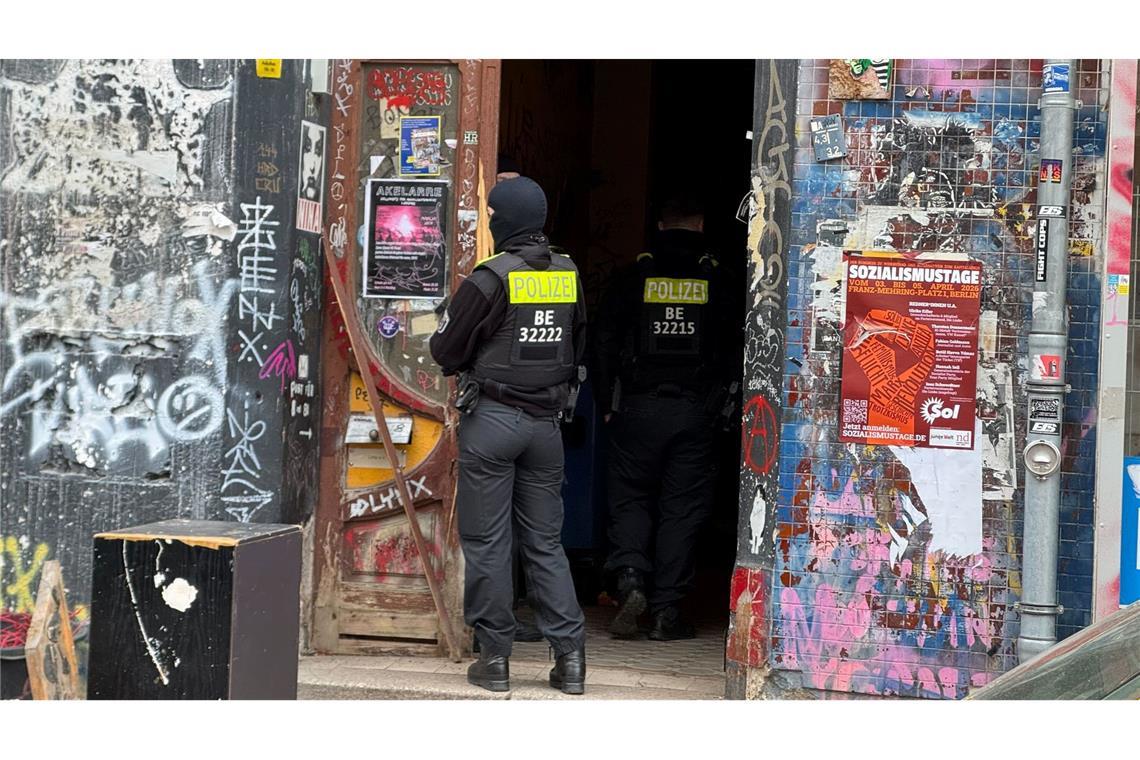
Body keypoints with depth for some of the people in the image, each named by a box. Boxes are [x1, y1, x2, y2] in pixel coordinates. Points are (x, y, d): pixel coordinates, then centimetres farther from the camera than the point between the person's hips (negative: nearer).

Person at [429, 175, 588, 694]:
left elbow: (444, 350, -6)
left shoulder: (491, 278, -12)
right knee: (545, 543, 11)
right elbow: (579, 351, 14)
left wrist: (474, 366, 14)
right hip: (546, 422, 5)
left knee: (486, 542, 3)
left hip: (492, 418, -5)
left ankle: (494, 656, 6)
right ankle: (569, 654, 5)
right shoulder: (569, 276, 4)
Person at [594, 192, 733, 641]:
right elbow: (732, 348, -2)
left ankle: (630, 579, -13)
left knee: (629, 498, 10)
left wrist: (608, 404, 7)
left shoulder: (633, 278, 2)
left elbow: (606, 343, 1)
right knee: (682, 507, 5)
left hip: (640, 407, 0)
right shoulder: (717, 281, 1)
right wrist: (719, 404, 7)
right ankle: (667, 610, 3)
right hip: (696, 412, 0)